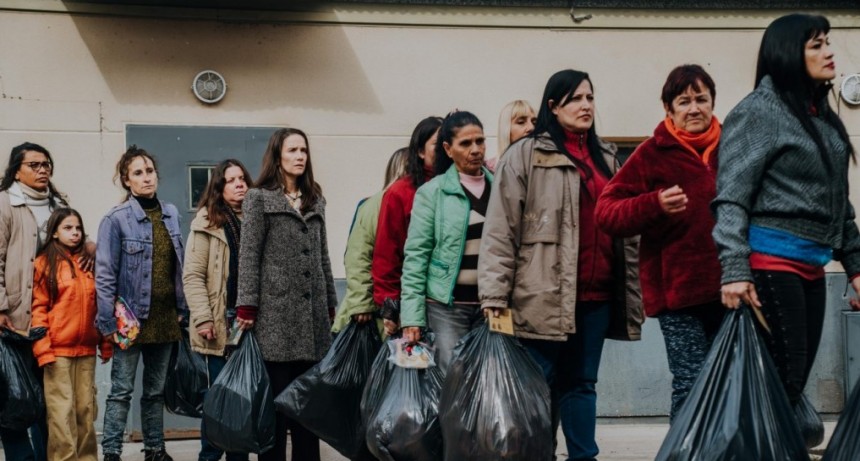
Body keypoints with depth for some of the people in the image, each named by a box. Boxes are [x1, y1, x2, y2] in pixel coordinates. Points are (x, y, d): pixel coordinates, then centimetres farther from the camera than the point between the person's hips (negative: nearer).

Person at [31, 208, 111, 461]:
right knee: (62, 411, -6)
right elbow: (38, 308, -4)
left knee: (86, 409, 8)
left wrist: (106, 344, 9)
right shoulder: (44, 263, 0)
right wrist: (42, 348, -13)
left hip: (86, 349, 4)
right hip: (57, 350, -4)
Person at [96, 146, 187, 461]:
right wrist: (109, 323, -13)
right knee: (122, 390, -2)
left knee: (156, 389, 14)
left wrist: (182, 310, 10)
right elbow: (105, 275, -10)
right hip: (132, 317, -5)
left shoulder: (170, 214, 8)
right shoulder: (116, 219, -9)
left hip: (164, 318, 5)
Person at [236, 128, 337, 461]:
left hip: (312, 315, 5)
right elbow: (249, 256, -4)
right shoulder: (259, 198, 3)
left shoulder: (315, 201, 17)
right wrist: (247, 307, -10)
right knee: (276, 399, -4)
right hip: (276, 315, -5)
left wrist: (330, 304, 15)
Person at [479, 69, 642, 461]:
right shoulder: (525, 155, -2)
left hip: (596, 293, 6)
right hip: (544, 294, -5)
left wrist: (631, 291, 12)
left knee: (581, 383, 11)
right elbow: (500, 232, -7)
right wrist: (495, 298, -14)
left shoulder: (606, 158, 17)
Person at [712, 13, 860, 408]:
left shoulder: (823, 117, 18)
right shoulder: (759, 111, -6)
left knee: (793, 386, 8)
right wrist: (735, 269, -21)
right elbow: (732, 197, -13)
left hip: (812, 269, 8)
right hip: (771, 263, -8)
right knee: (782, 385, -8)